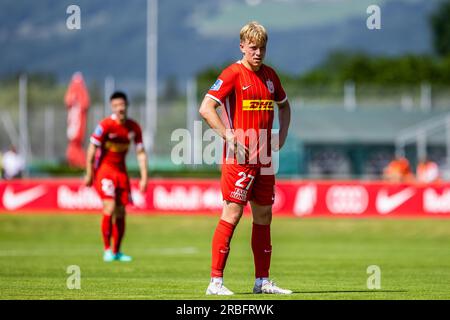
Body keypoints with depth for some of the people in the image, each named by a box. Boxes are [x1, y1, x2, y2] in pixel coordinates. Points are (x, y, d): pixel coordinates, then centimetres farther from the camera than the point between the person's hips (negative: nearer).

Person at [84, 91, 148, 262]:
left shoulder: (134, 127, 0)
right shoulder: (105, 125, -15)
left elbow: (141, 152, 5)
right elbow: (92, 149, -12)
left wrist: (144, 177, -1)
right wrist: (89, 174, -12)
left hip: (121, 171, 5)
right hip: (104, 170, -5)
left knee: (121, 213, 3)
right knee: (110, 208, -18)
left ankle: (116, 251, 14)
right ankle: (107, 249, -9)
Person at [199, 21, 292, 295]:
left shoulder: (270, 75, 13)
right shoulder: (233, 74, -8)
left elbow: (284, 105, 30)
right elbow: (206, 108, -15)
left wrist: (282, 134, 15)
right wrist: (229, 136, -19)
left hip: (265, 158, 7)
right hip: (240, 157, -7)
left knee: (264, 215, 9)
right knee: (233, 213, -10)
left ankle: (262, 280, 16)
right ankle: (216, 281, -8)